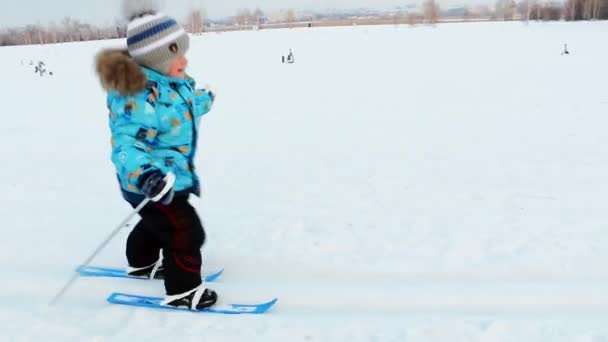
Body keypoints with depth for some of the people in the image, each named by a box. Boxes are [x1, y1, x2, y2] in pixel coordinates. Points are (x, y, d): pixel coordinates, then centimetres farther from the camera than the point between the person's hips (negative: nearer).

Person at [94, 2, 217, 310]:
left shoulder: (172, 84, -2)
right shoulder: (137, 98, -32)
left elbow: (188, 106, 21)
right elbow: (126, 144, -38)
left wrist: (205, 100, 40)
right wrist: (144, 175, -54)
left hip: (173, 178, 10)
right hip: (153, 186, -10)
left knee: (157, 224, 31)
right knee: (186, 233, -5)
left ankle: (142, 263, 56)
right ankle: (183, 290, 14)